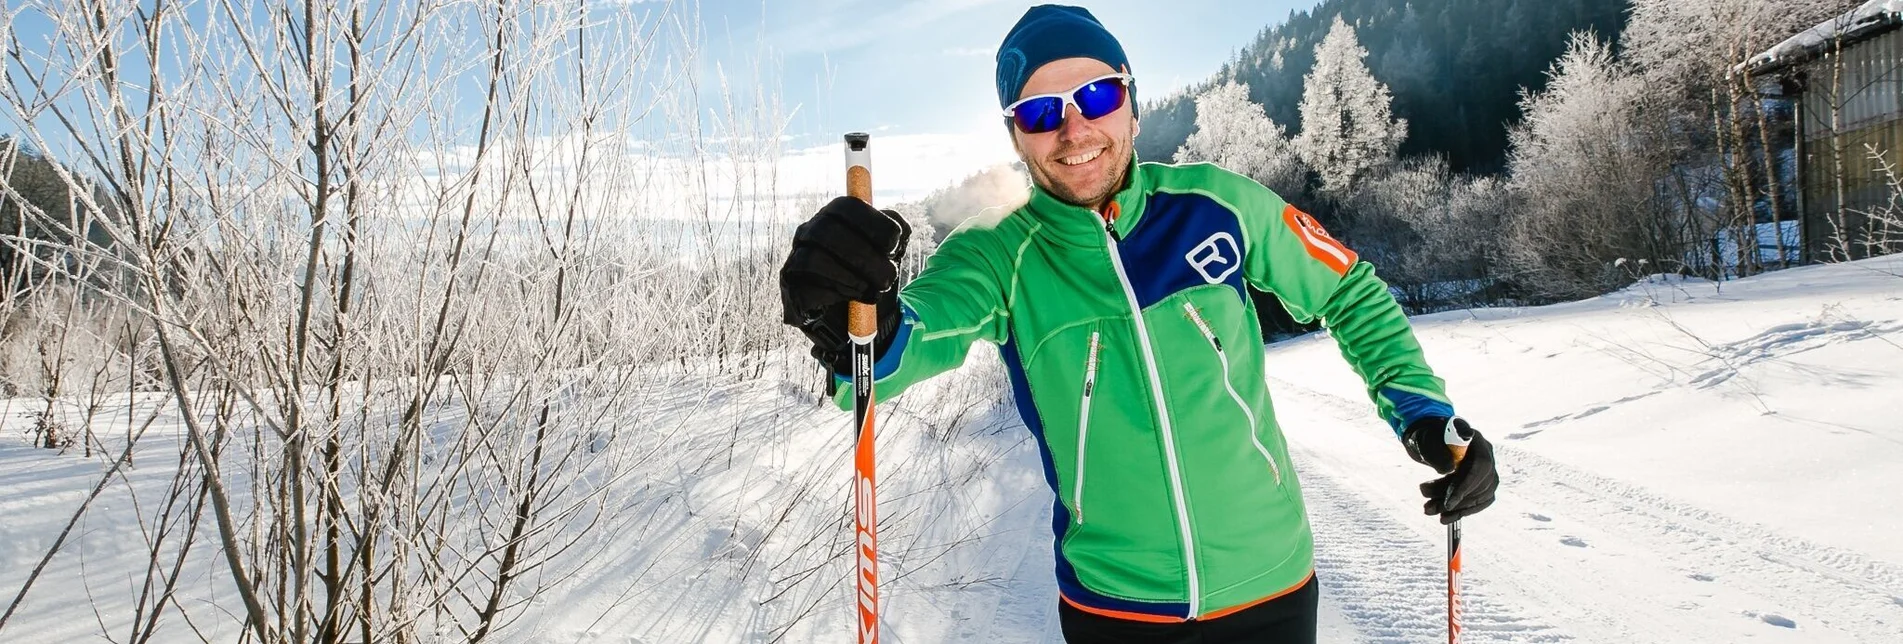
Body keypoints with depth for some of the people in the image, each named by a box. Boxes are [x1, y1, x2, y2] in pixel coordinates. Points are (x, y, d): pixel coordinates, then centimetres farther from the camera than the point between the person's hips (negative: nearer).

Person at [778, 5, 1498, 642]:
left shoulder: (1217, 204, -8)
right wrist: (862, 331, -53)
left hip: (1269, 586, 1)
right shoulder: (999, 256, -11)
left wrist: (1424, 411, -6)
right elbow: (924, 330, -31)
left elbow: (1350, 294, 5)